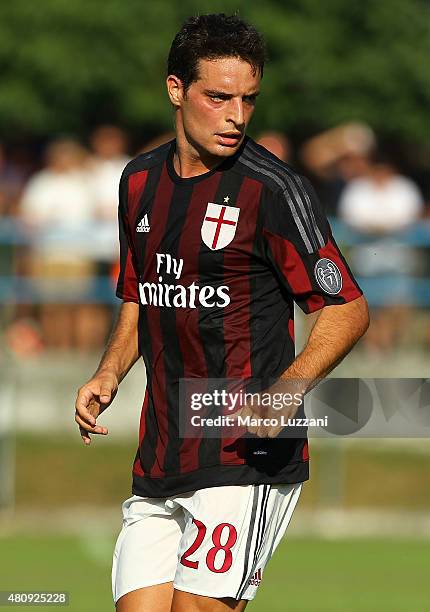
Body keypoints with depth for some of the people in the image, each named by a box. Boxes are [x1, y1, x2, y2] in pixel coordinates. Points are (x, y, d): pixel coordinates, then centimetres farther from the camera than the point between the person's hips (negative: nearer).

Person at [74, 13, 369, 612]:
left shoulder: (272, 190, -8)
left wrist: (286, 389, -24)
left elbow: (348, 309, -8)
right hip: (157, 470, 6)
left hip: (247, 459, -6)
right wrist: (107, 376, 7)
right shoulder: (140, 181, 12)